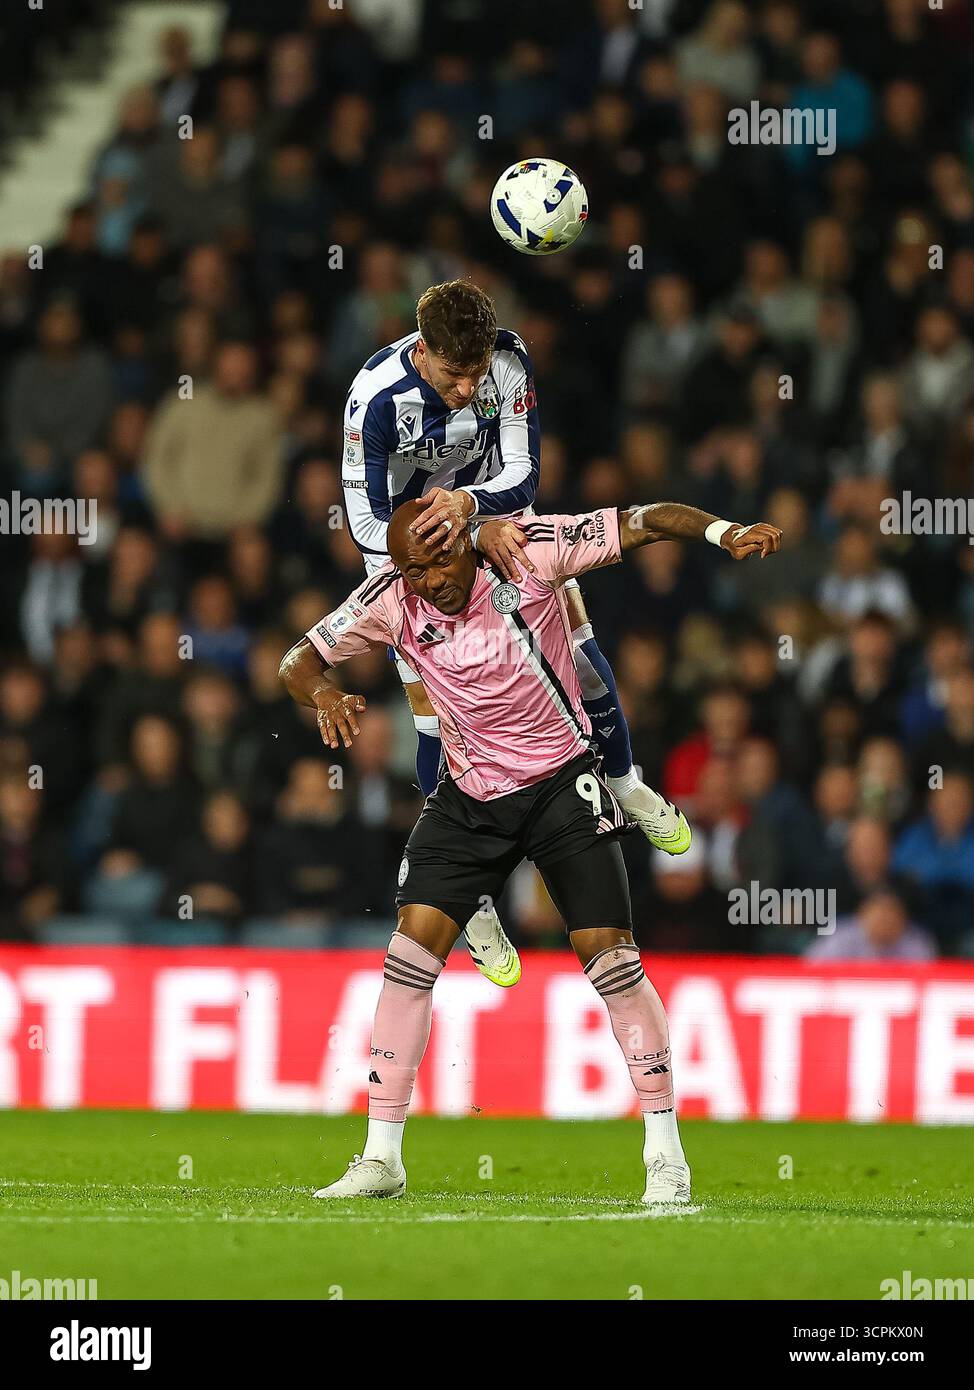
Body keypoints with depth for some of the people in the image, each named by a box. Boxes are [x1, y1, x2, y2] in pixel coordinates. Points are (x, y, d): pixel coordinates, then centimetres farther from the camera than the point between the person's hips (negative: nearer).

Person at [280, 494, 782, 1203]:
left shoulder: (529, 550, -17)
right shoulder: (390, 599, -9)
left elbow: (641, 523, -14)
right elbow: (301, 660, 0)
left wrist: (725, 531, -30)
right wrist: (323, 693, -23)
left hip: (562, 781, -3)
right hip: (469, 793, 3)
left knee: (607, 952, -10)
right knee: (414, 943, -9)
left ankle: (666, 1157, -1)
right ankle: (381, 1158, -3)